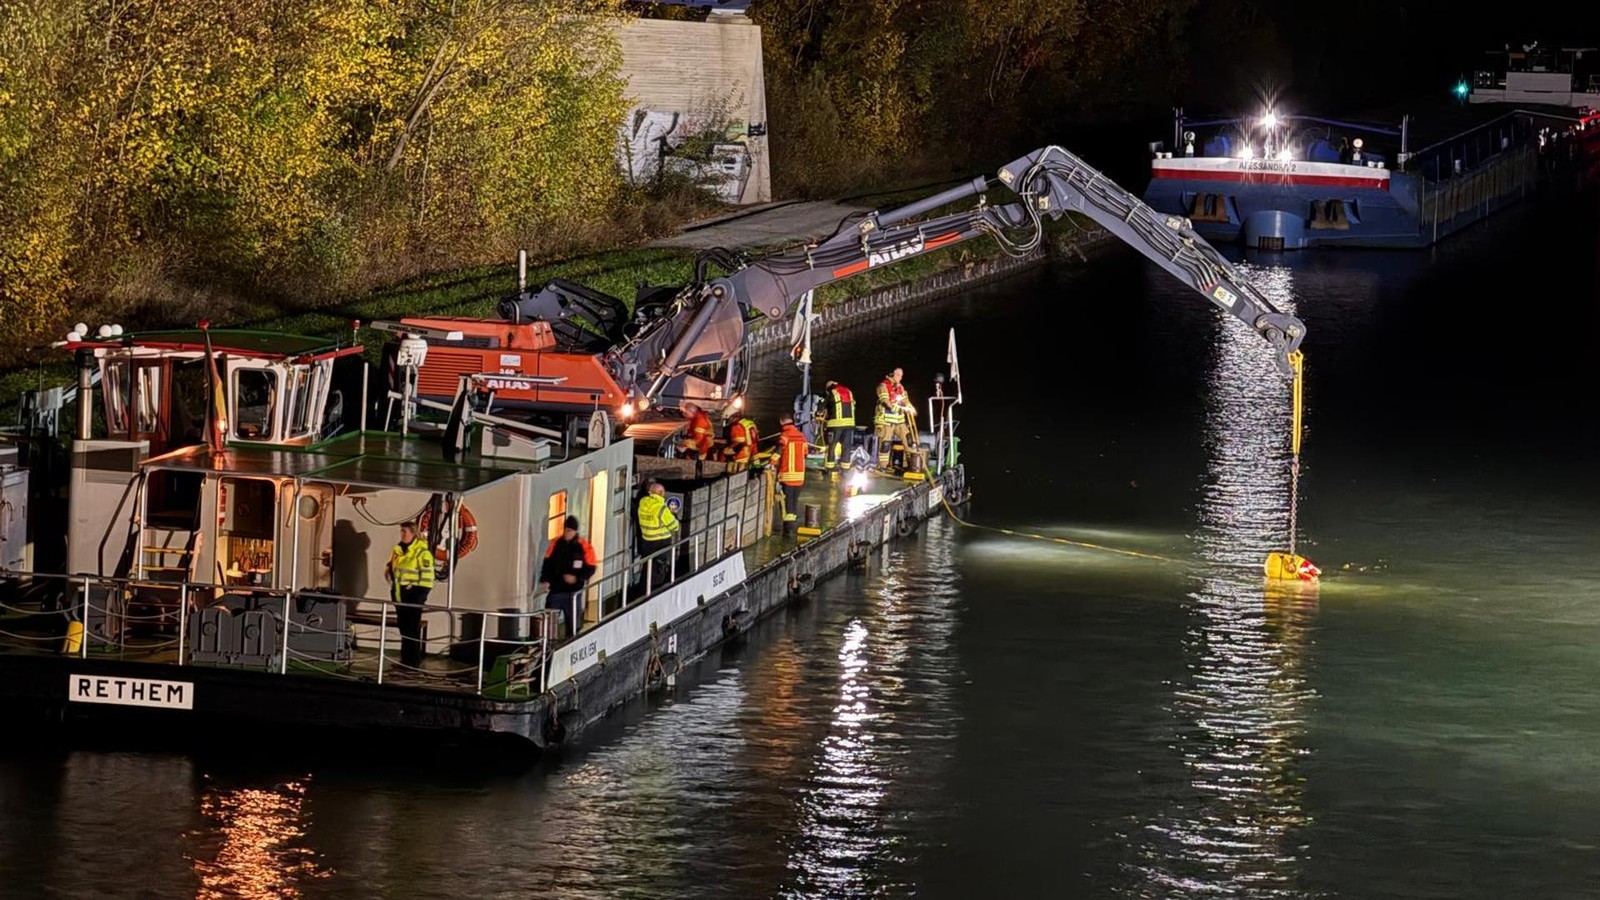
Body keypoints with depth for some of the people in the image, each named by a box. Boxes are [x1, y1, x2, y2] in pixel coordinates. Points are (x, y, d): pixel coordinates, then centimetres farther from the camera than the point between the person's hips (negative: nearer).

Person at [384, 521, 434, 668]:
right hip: (399, 595, 8)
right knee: (403, 628, 13)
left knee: (413, 629, -5)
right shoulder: (398, 549, 11)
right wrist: (388, 570, 4)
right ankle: (405, 660, 21)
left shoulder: (422, 552, -12)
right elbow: (391, 566, 27)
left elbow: (427, 577, -14)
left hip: (413, 594, -8)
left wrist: (420, 596, -18)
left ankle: (414, 662, 0)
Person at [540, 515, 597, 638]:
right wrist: (545, 579, -5)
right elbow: (548, 563, 8)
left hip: (573, 591, -2)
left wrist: (577, 578, -17)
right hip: (555, 589, 2)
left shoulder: (583, 547, -6)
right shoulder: (556, 544, 3)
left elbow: (590, 568, -4)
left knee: (572, 623, 6)